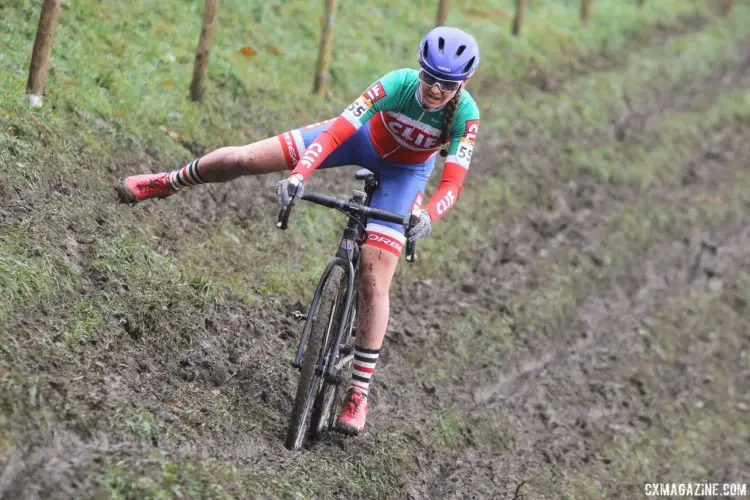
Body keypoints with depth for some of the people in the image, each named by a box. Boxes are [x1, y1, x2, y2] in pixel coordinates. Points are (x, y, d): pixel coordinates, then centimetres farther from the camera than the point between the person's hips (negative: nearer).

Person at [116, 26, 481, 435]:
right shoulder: (398, 84, -33)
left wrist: (427, 216, -59)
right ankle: (167, 183, 26)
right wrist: (297, 175, -51)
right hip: (364, 137, 1)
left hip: (404, 171, -1)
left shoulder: (465, 114, -33)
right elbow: (335, 132, -38)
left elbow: (452, 183, -38)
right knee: (243, 160, -5)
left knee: (373, 280, -13)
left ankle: (360, 390, -3)